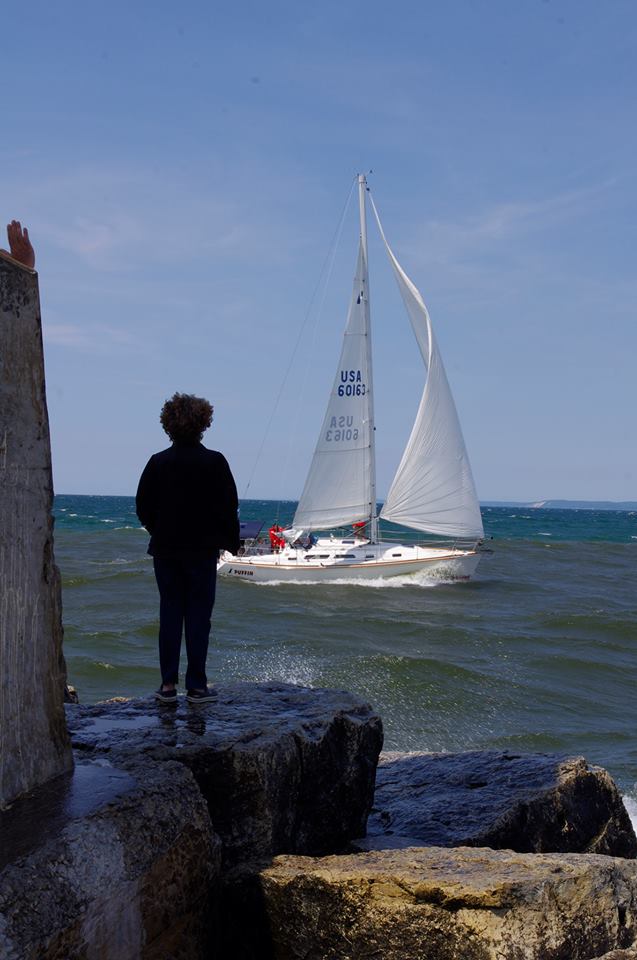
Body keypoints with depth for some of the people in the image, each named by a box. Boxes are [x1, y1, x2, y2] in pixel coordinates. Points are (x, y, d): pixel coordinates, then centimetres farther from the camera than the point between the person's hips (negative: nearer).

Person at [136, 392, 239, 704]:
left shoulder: (158, 462, -1)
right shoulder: (214, 462, -8)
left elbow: (143, 508, 3)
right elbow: (228, 507, -5)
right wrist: (231, 541, 8)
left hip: (165, 549, 2)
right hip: (202, 549, -2)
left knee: (169, 612, 8)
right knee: (198, 615, 2)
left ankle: (168, 685, 8)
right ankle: (196, 687, 3)